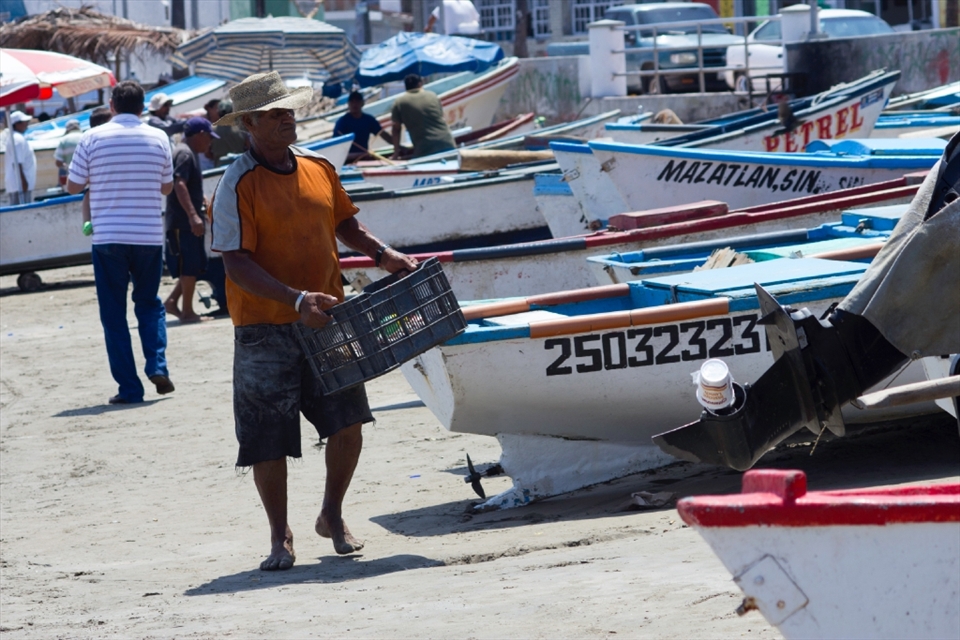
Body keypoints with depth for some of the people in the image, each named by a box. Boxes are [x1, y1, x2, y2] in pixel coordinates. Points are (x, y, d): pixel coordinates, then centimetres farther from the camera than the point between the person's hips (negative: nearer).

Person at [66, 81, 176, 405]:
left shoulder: (93, 138, -5)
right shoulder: (158, 138, 1)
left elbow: (73, 186, 3)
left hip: (108, 237, -2)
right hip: (149, 237, 2)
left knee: (114, 313, 6)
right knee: (149, 303, 19)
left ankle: (129, 388, 2)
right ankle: (157, 364, -3)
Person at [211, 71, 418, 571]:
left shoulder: (318, 168, 8)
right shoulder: (238, 185, -11)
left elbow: (344, 224, 22)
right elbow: (237, 264, -16)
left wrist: (381, 254, 4)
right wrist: (296, 300, -25)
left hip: (325, 321, 4)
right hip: (265, 328, -4)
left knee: (348, 422, -2)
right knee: (268, 441, 1)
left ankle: (332, 516, 22)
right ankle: (280, 538, 19)